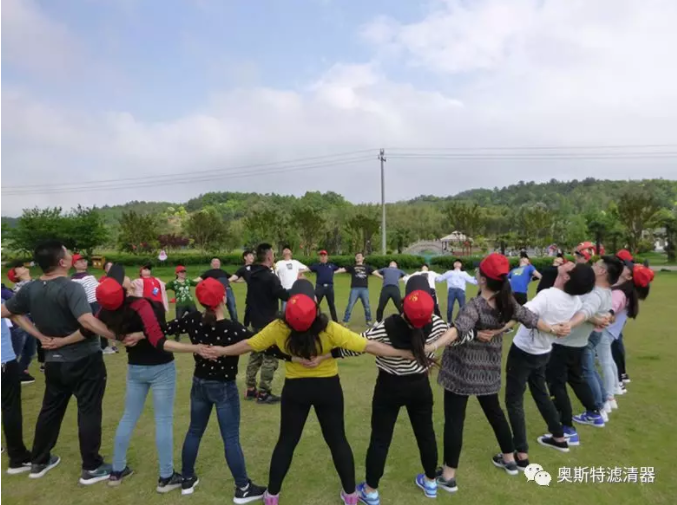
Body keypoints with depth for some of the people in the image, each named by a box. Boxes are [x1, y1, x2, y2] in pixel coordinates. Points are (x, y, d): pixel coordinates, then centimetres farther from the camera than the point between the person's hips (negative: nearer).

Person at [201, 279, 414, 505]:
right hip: (327, 387, -1)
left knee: (287, 441, 16)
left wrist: (222, 351, 12)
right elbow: (368, 346, -22)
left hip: (295, 389, 1)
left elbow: (248, 345, -5)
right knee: (337, 439, 15)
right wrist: (405, 353, -16)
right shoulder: (329, 329, -23)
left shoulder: (279, 328, -18)